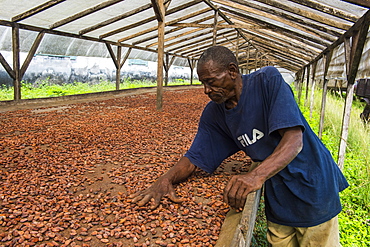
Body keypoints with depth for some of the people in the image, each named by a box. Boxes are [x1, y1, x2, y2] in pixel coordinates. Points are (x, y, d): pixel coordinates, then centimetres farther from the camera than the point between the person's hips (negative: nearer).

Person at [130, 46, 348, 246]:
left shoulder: (269, 80, -19)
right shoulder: (213, 114, -3)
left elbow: (294, 140, -28)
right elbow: (193, 159, -4)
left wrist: (256, 176, -43)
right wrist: (166, 179, -25)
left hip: (313, 189, -3)